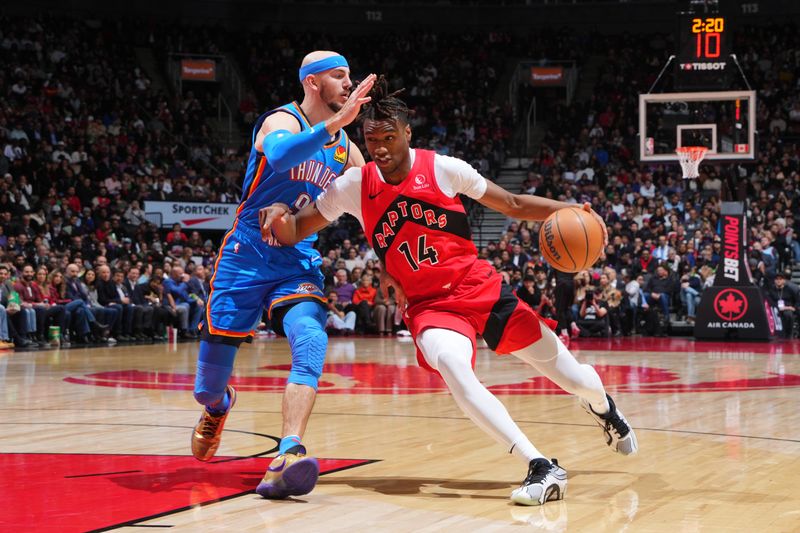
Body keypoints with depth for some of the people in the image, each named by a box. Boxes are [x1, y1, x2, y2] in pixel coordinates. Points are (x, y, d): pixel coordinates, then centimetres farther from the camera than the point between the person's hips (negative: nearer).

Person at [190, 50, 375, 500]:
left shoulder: (345, 147, 8)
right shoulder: (282, 122, -12)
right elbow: (279, 155, -37)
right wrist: (335, 122, -46)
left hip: (300, 263, 4)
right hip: (247, 258, -4)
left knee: (311, 341, -29)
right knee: (208, 389, 2)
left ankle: (289, 457, -41)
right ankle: (218, 405, 42)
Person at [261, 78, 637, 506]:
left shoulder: (443, 168, -8)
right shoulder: (353, 186, -6)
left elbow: (512, 205, 1)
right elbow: (295, 232, 0)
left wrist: (567, 211, -13)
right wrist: (279, 214, -23)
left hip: (481, 288, 0)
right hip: (428, 305, 0)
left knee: (570, 377, 5)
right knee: (453, 368, -35)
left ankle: (602, 406, 45)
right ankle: (541, 467, -31)